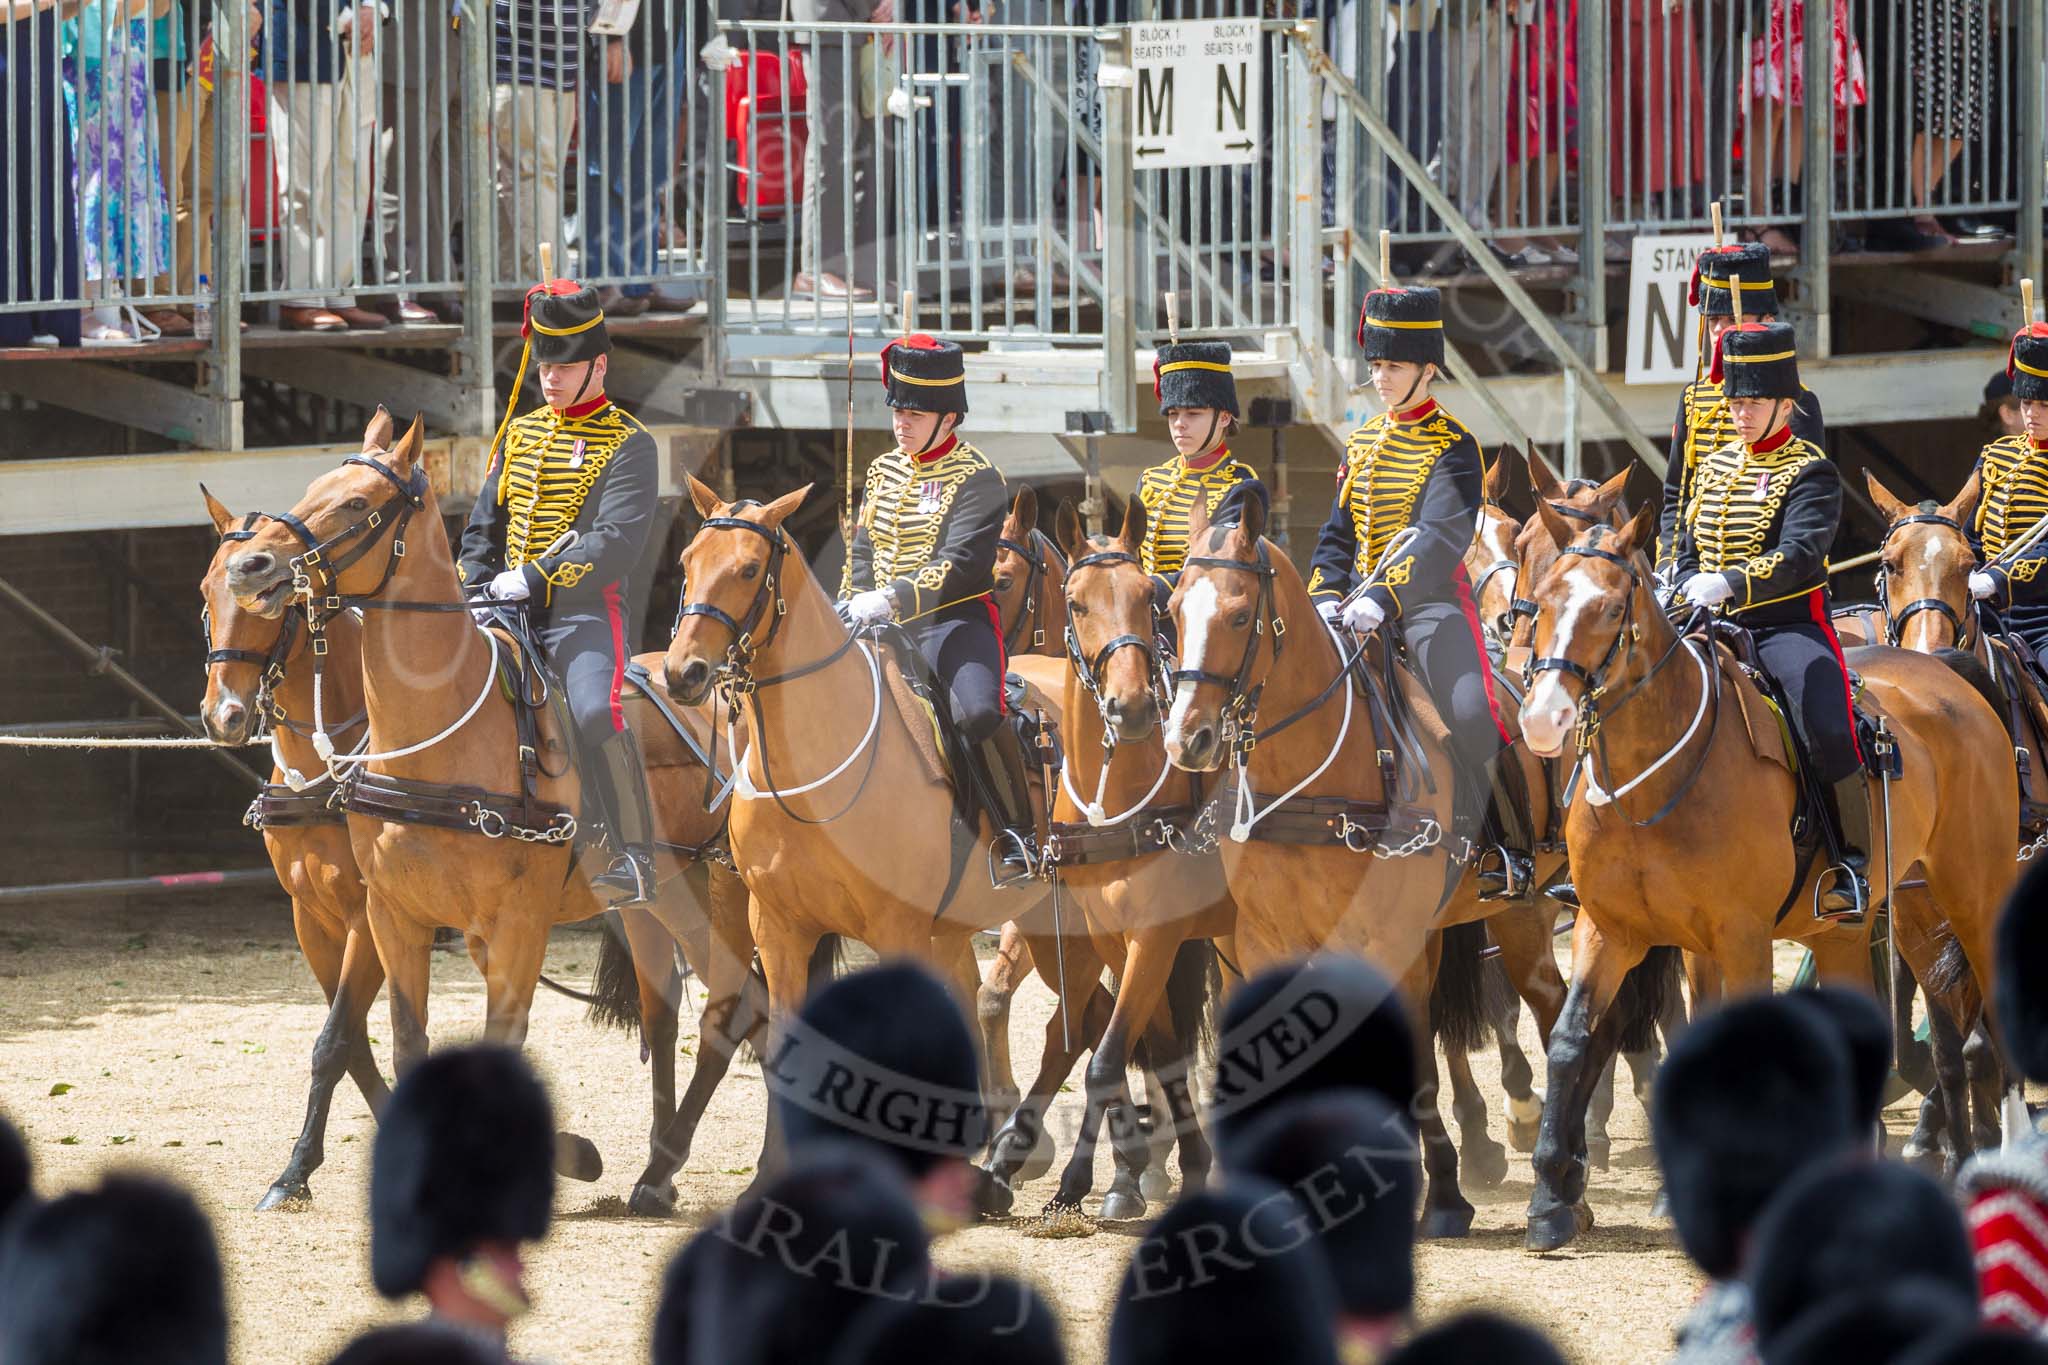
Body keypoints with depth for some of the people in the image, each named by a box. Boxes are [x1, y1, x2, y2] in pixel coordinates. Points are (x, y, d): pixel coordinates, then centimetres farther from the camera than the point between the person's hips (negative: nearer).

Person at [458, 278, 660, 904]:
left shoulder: (627, 444, -4)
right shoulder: (520, 434, 16)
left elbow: (616, 542, -16)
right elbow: (483, 525, 22)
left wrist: (532, 579, -20)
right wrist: (476, 592, 6)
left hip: (587, 611, -7)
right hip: (511, 611, 7)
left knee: (596, 712, -30)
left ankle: (636, 859, -24)